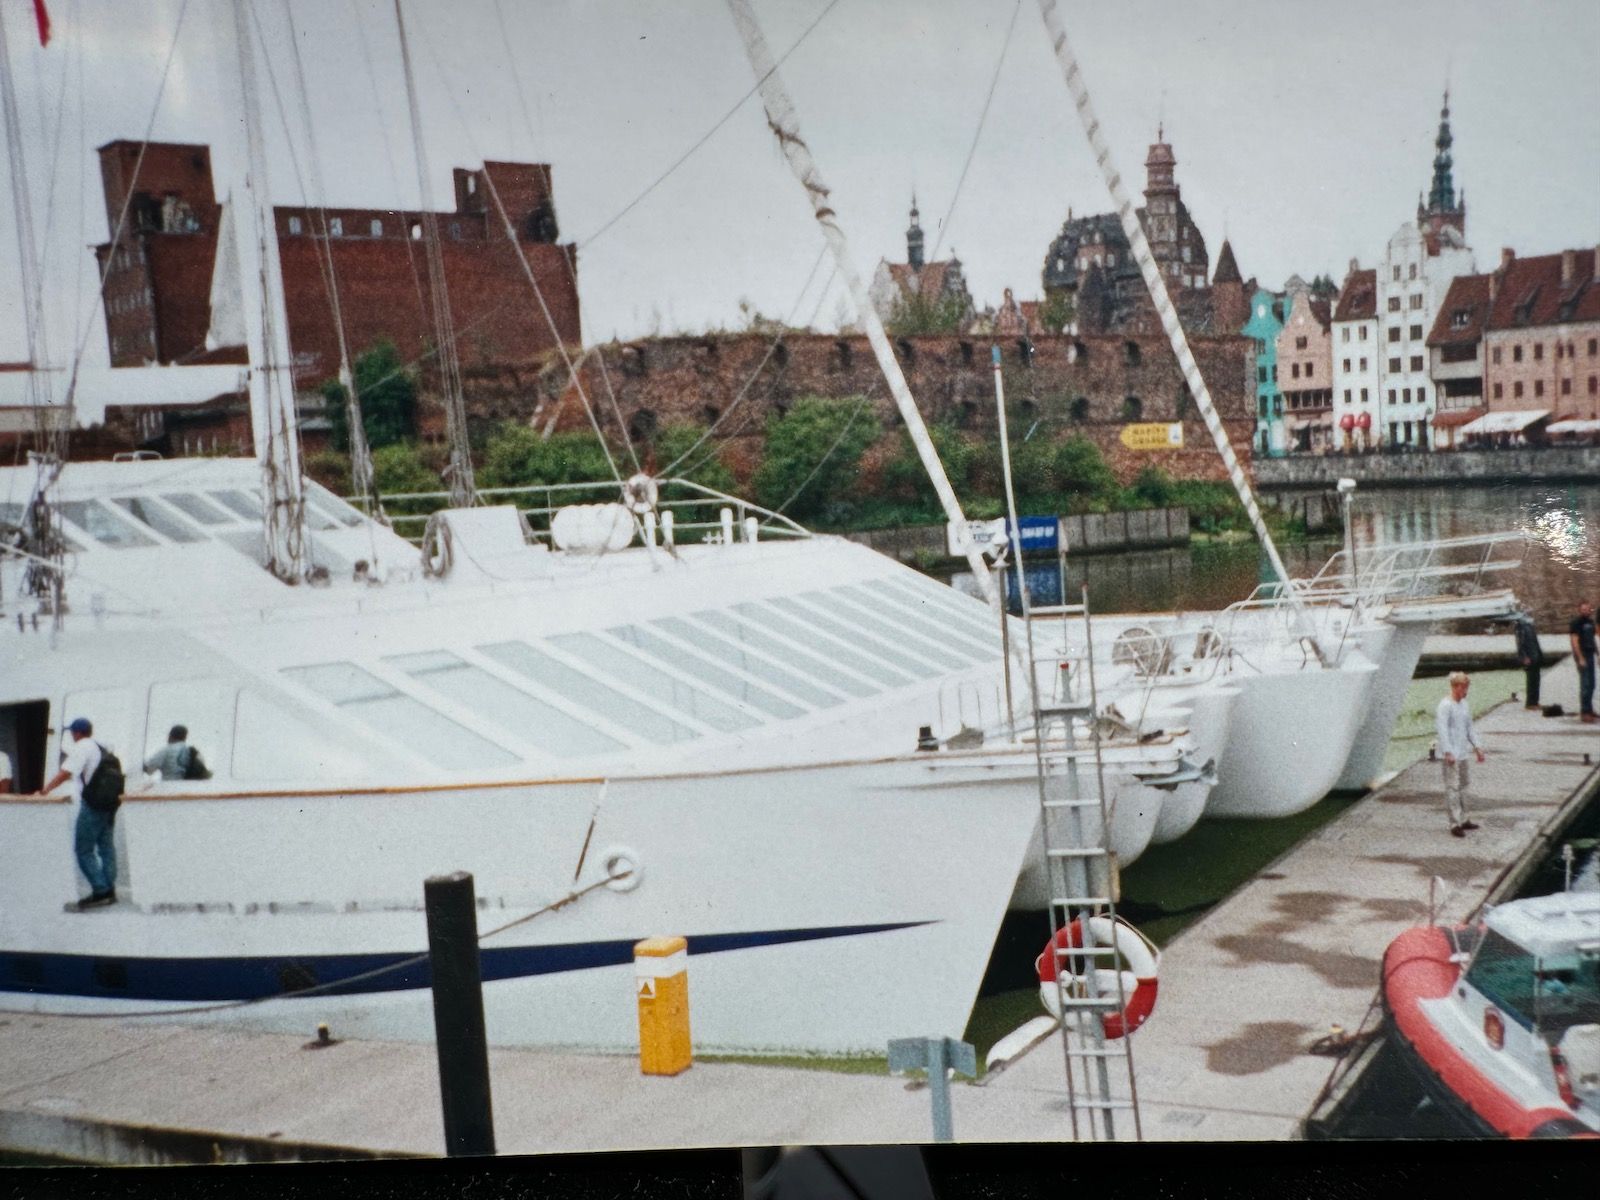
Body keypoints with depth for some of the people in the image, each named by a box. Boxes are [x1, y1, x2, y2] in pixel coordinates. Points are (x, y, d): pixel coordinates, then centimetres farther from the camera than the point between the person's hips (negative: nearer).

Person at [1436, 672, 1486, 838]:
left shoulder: (1464, 704, 13)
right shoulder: (1445, 706, -14)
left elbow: (1469, 728, 21)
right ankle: (1455, 824, -8)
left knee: (1462, 786, 15)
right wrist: (1448, 752, -24)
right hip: (1451, 755, -9)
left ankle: (1463, 820, 23)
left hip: (1462, 753, 9)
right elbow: (1443, 730, -19)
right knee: (1453, 787, -9)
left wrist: (1477, 747, 18)